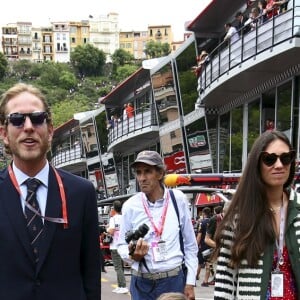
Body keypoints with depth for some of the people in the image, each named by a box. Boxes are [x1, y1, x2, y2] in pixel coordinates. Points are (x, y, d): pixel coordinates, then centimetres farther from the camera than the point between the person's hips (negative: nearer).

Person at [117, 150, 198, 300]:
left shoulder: (178, 199, -3)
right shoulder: (130, 206, -4)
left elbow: (190, 244, 3)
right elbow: (122, 245, 6)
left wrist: (190, 283, 1)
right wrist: (132, 255, -16)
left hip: (174, 280, 0)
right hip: (142, 283, 0)